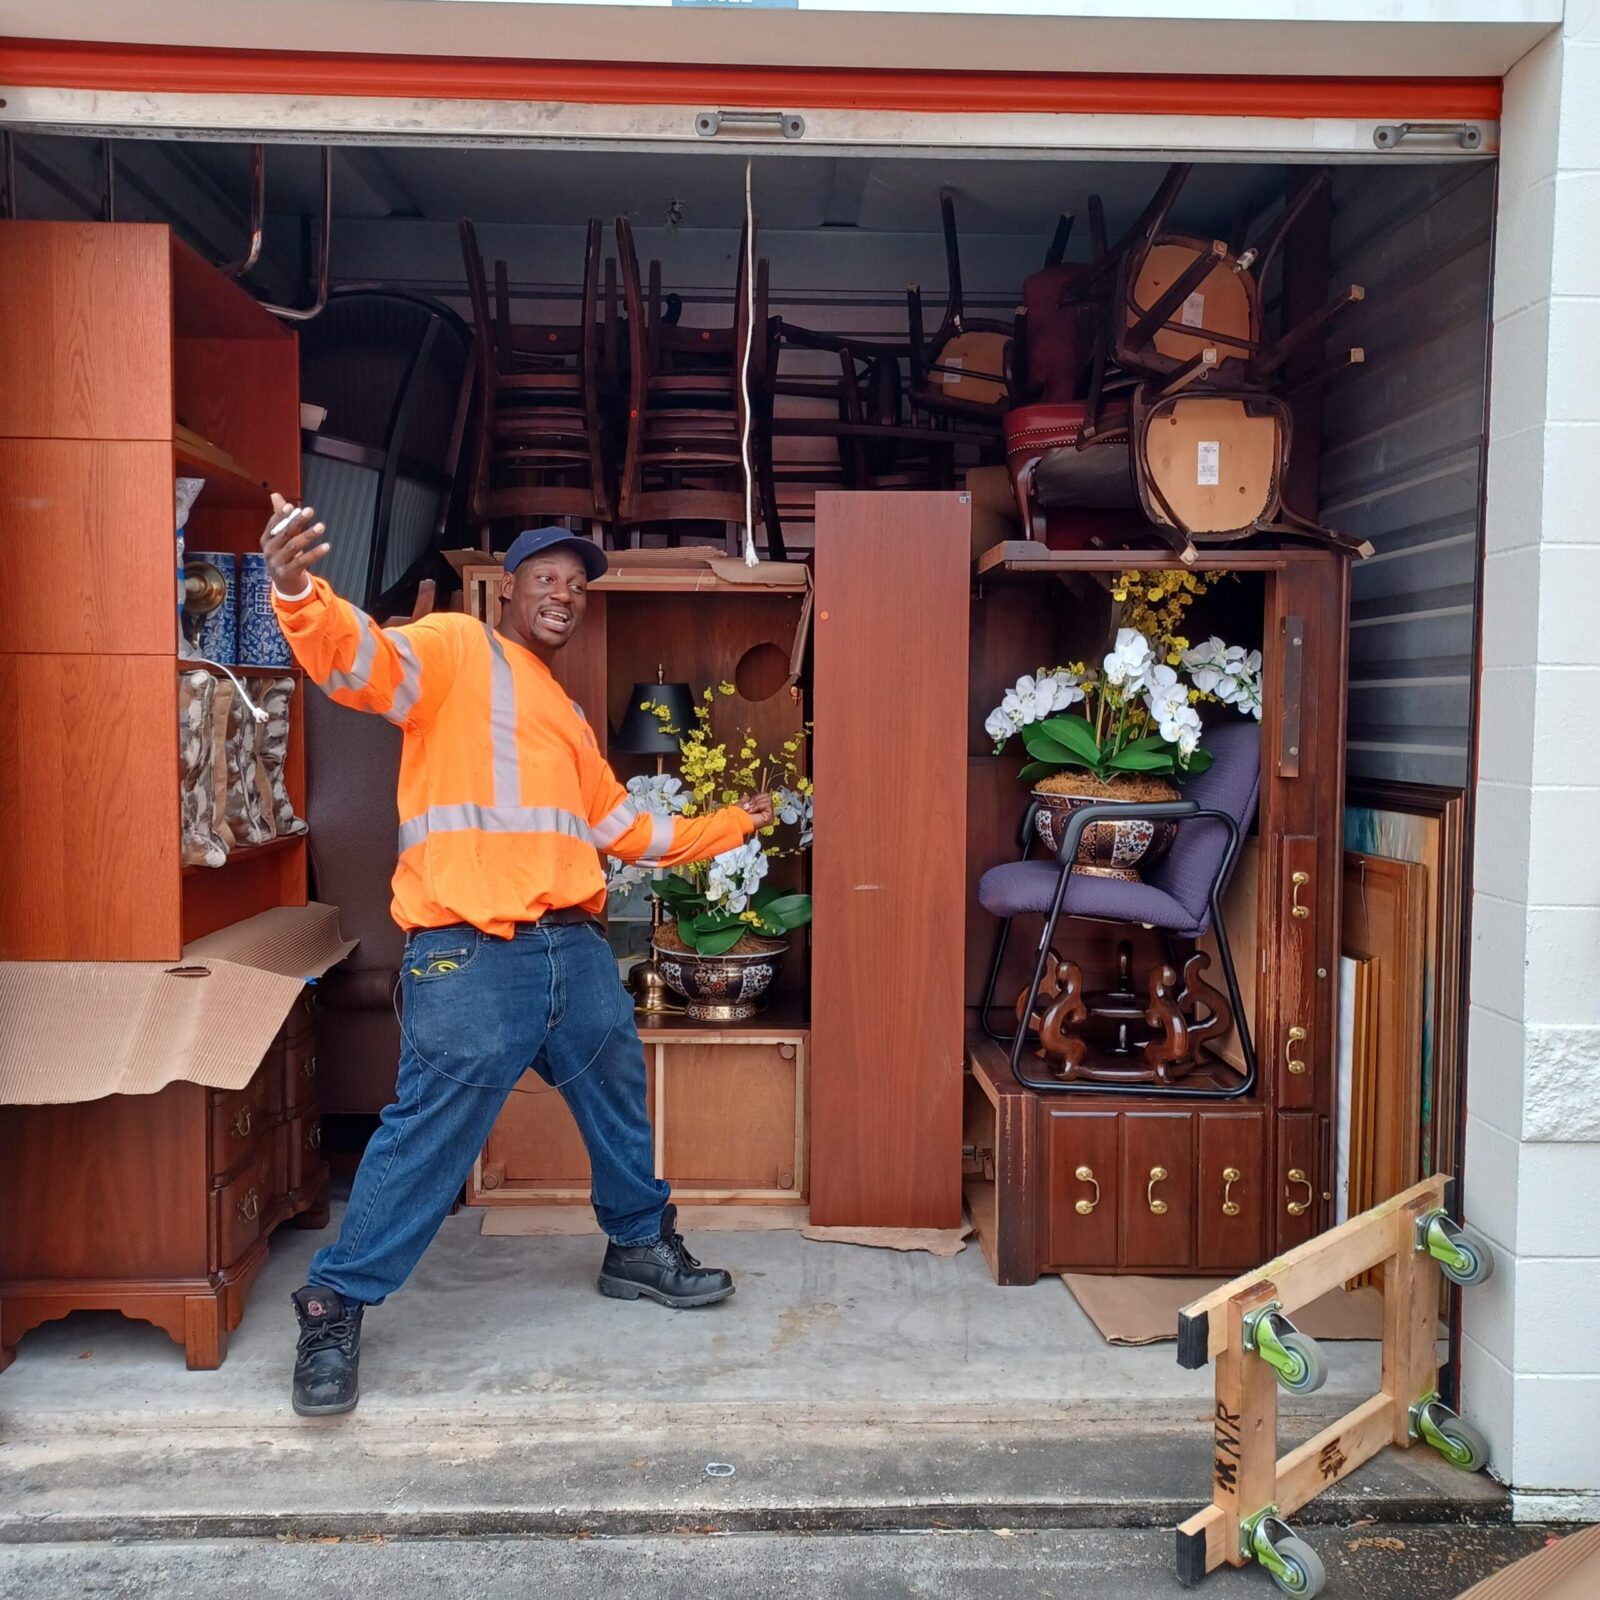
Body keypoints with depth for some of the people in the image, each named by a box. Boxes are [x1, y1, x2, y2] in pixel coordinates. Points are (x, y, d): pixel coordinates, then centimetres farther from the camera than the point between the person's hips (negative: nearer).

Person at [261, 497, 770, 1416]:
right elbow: (364, 661, -19)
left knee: (621, 1096, 19)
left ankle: (641, 1247, 40)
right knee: (431, 1130, -8)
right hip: (470, 955, -8)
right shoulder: (456, 650, 2)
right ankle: (335, 1309, 9)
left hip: (576, 949, 8)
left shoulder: (569, 716, 25)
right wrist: (300, 595, -40)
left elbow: (627, 830, 33)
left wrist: (733, 825, 36)